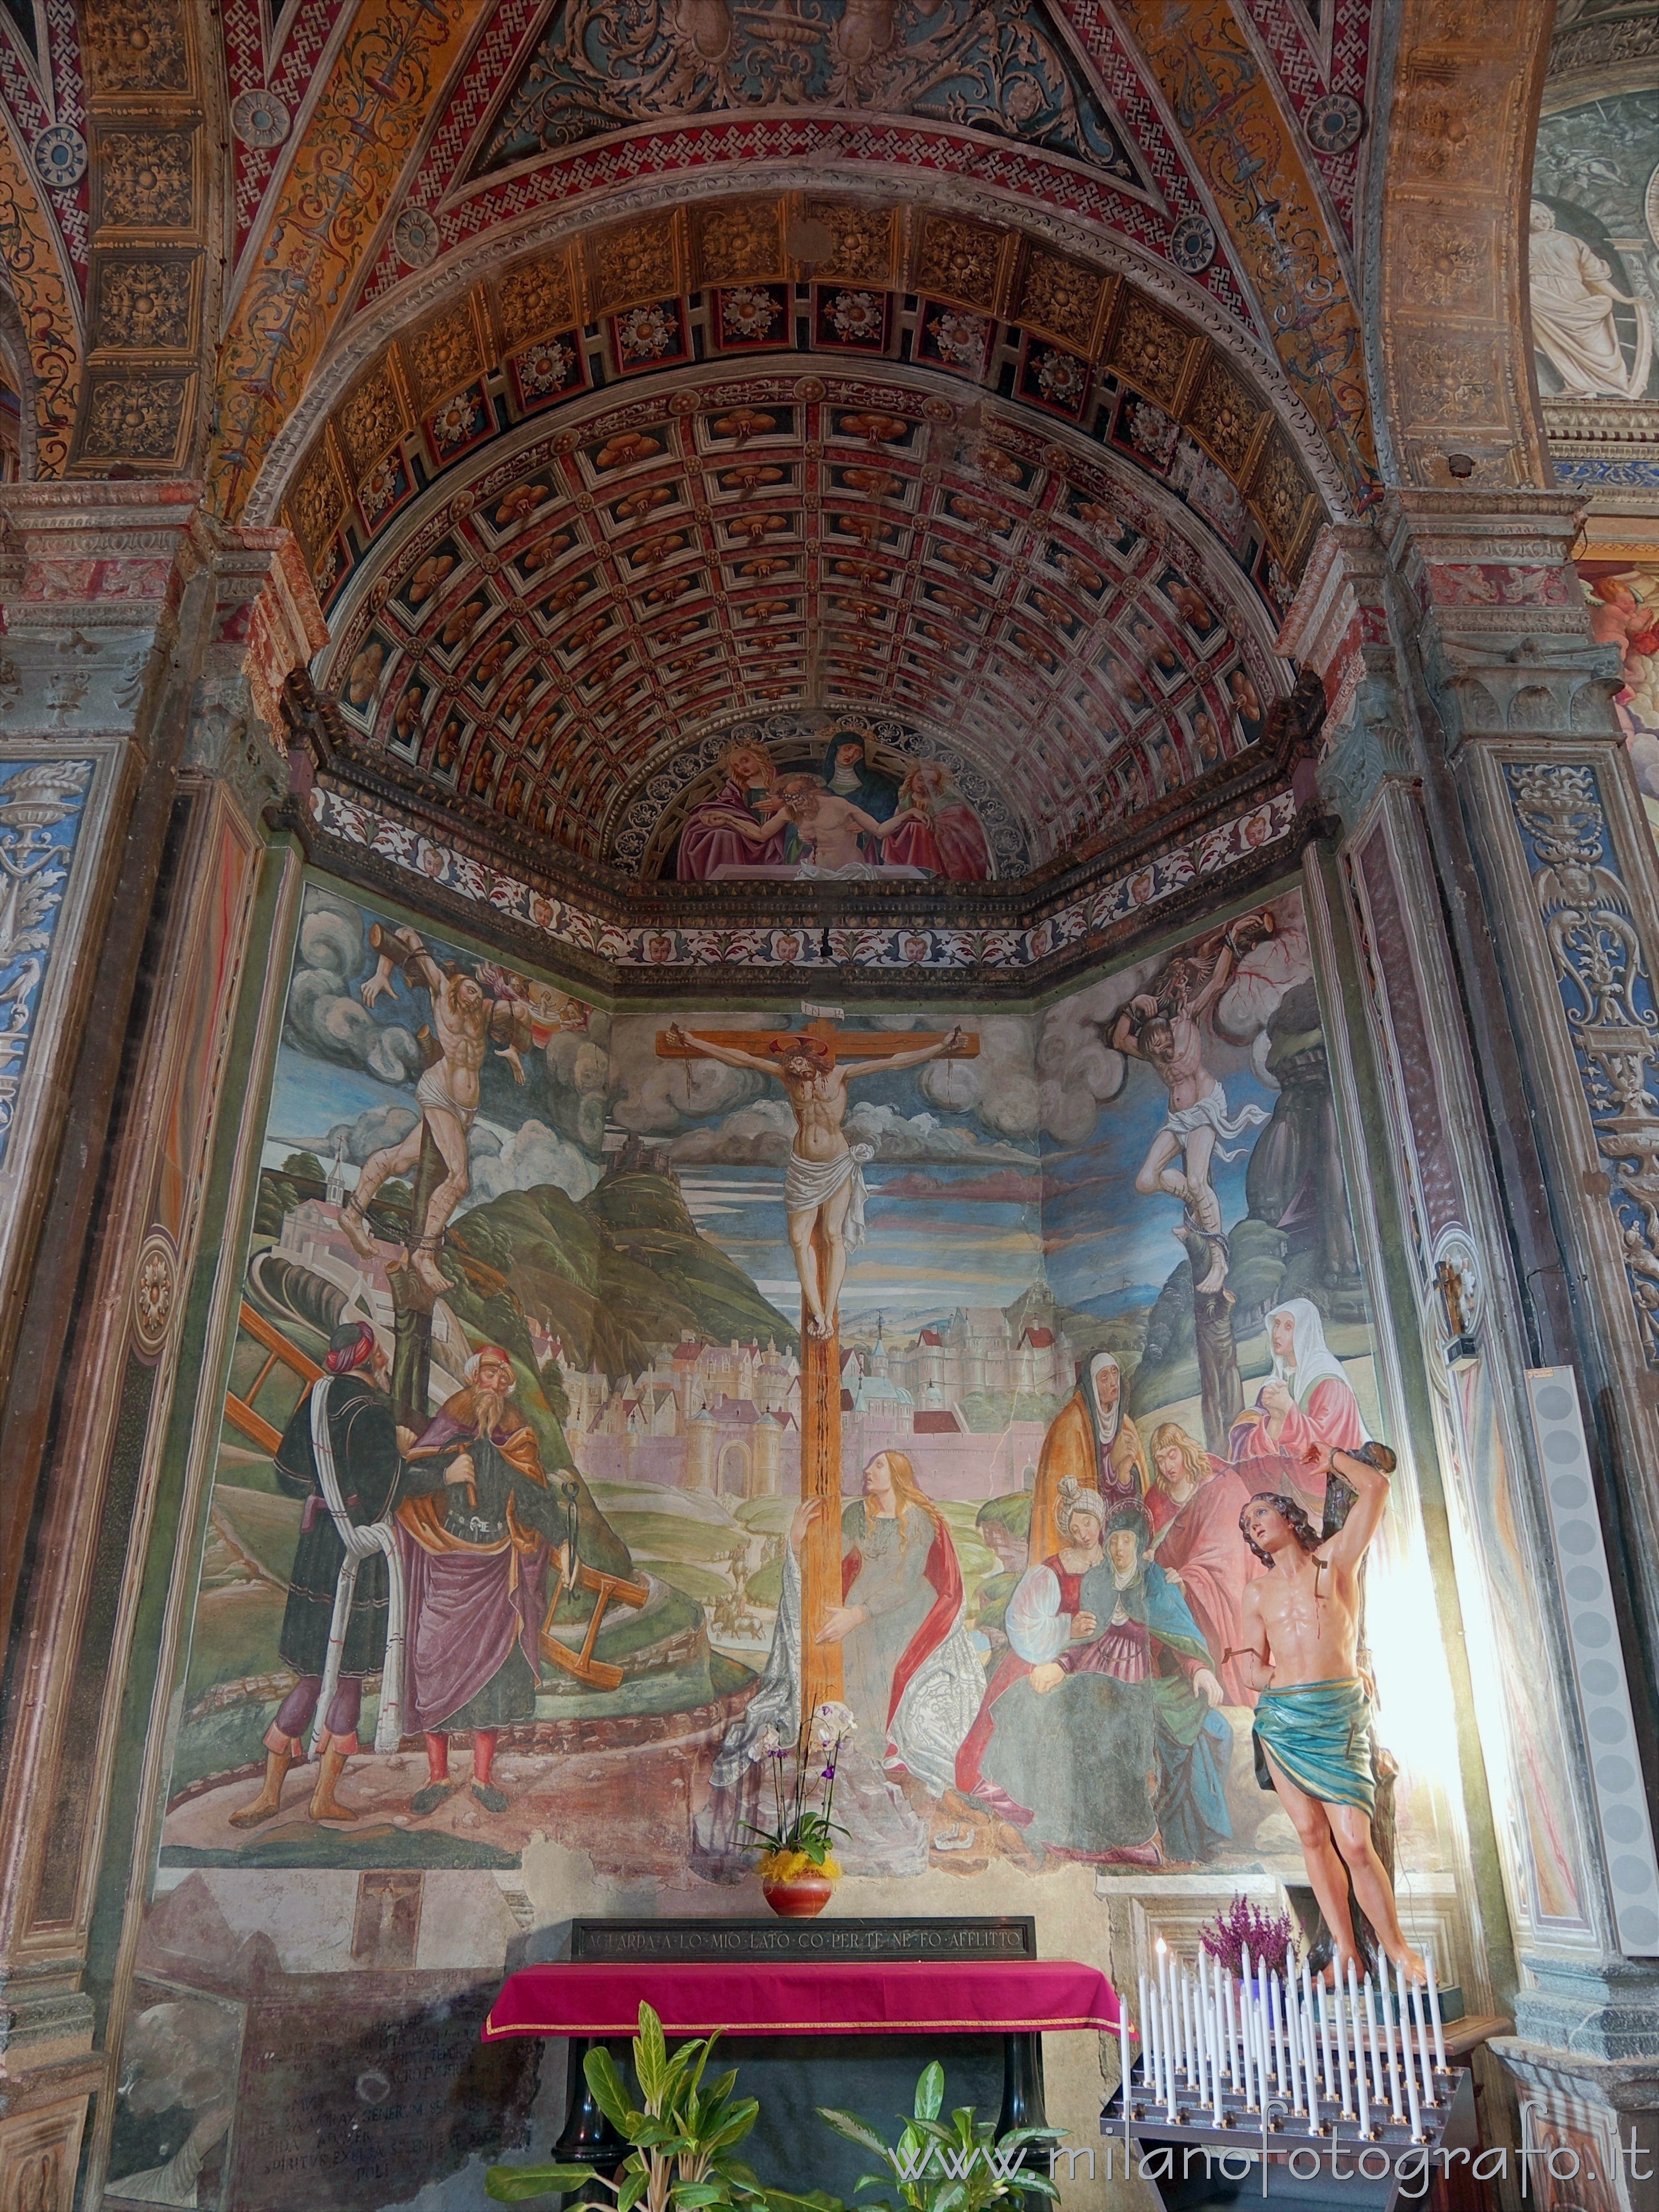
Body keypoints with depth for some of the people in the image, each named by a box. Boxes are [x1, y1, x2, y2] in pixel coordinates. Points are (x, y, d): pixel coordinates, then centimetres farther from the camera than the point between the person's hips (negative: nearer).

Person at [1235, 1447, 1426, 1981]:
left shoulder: (1335, 1559, 5)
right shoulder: (1258, 1591, 15)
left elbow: (1376, 1486, -3)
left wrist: (1330, 1457, 11)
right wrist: (1277, 1679, -2)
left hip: (1338, 1715, -4)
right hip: (1280, 1717, 4)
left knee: (1355, 1843, -9)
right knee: (1312, 1836, 3)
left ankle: (1398, 1950, 6)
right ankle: (1346, 1954, 12)